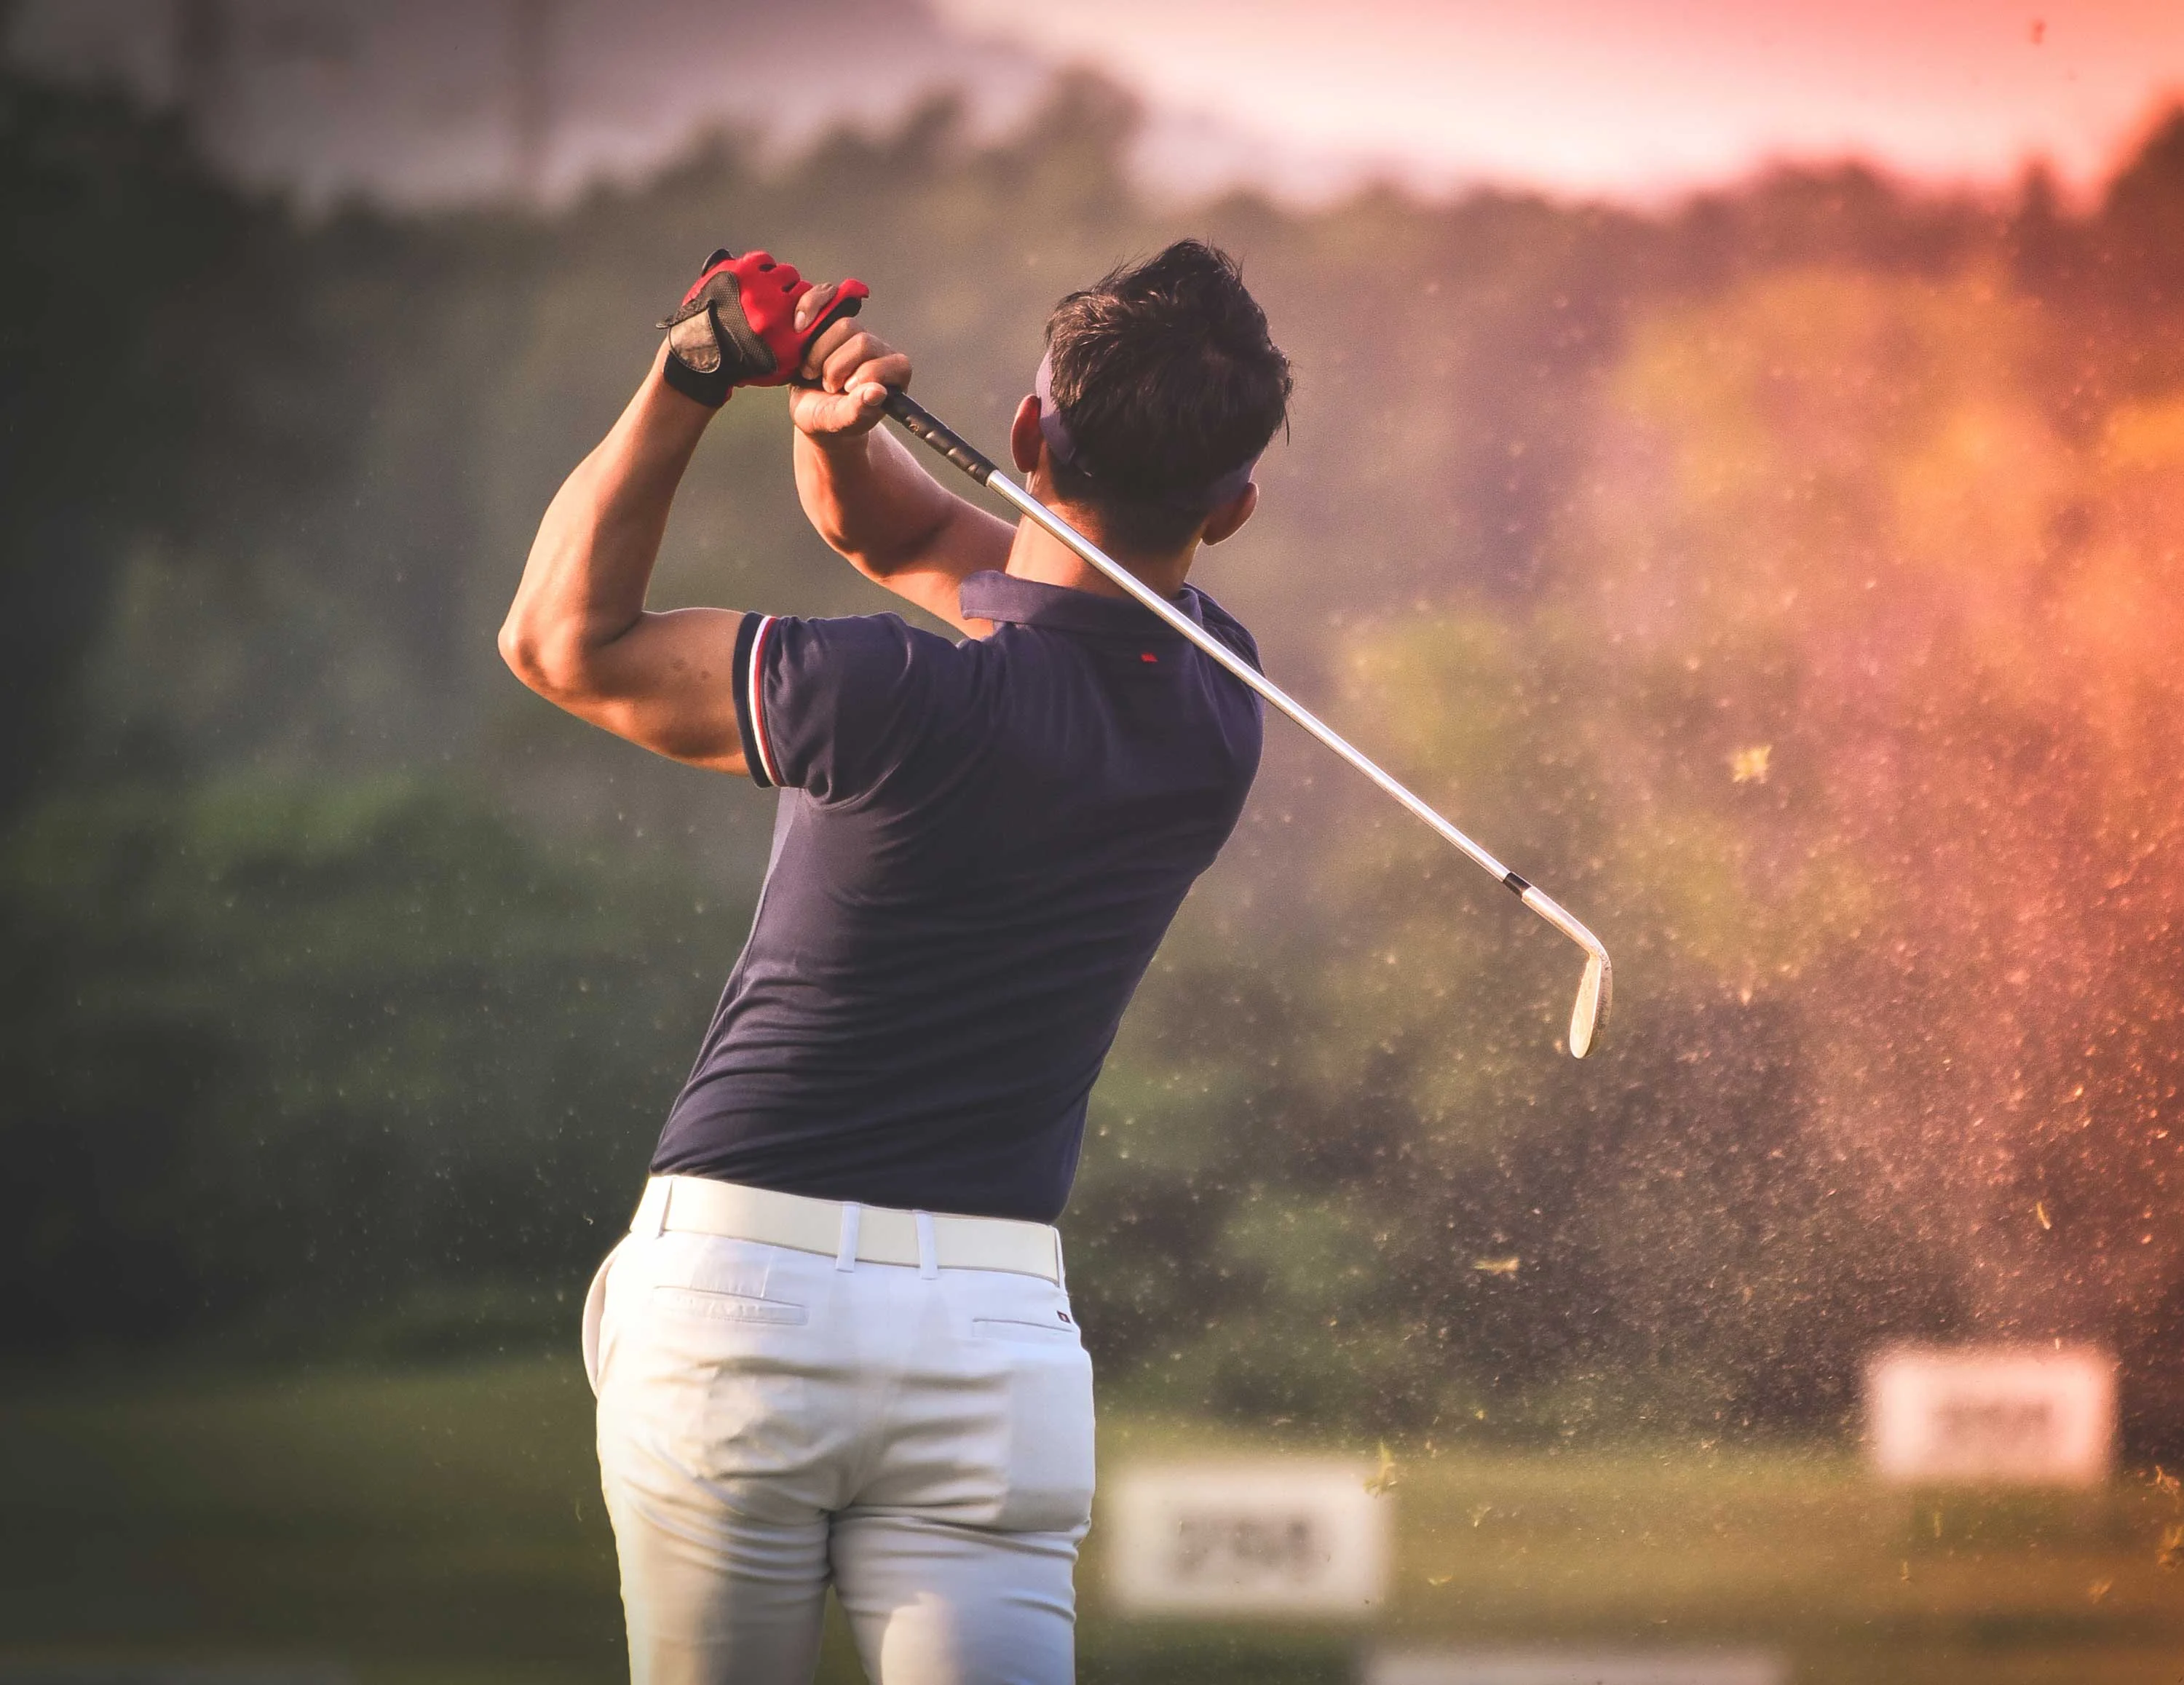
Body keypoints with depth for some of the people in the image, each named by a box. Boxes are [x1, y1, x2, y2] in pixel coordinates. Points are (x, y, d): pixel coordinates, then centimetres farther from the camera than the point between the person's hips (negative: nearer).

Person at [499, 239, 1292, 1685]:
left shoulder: (915, 701, -14)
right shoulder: (1215, 706, 4)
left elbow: (564, 640, 0)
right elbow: (906, 531, 19)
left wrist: (691, 379, -1)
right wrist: (843, 434, -2)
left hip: (737, 1288, -3)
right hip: (996, 1333, 4)